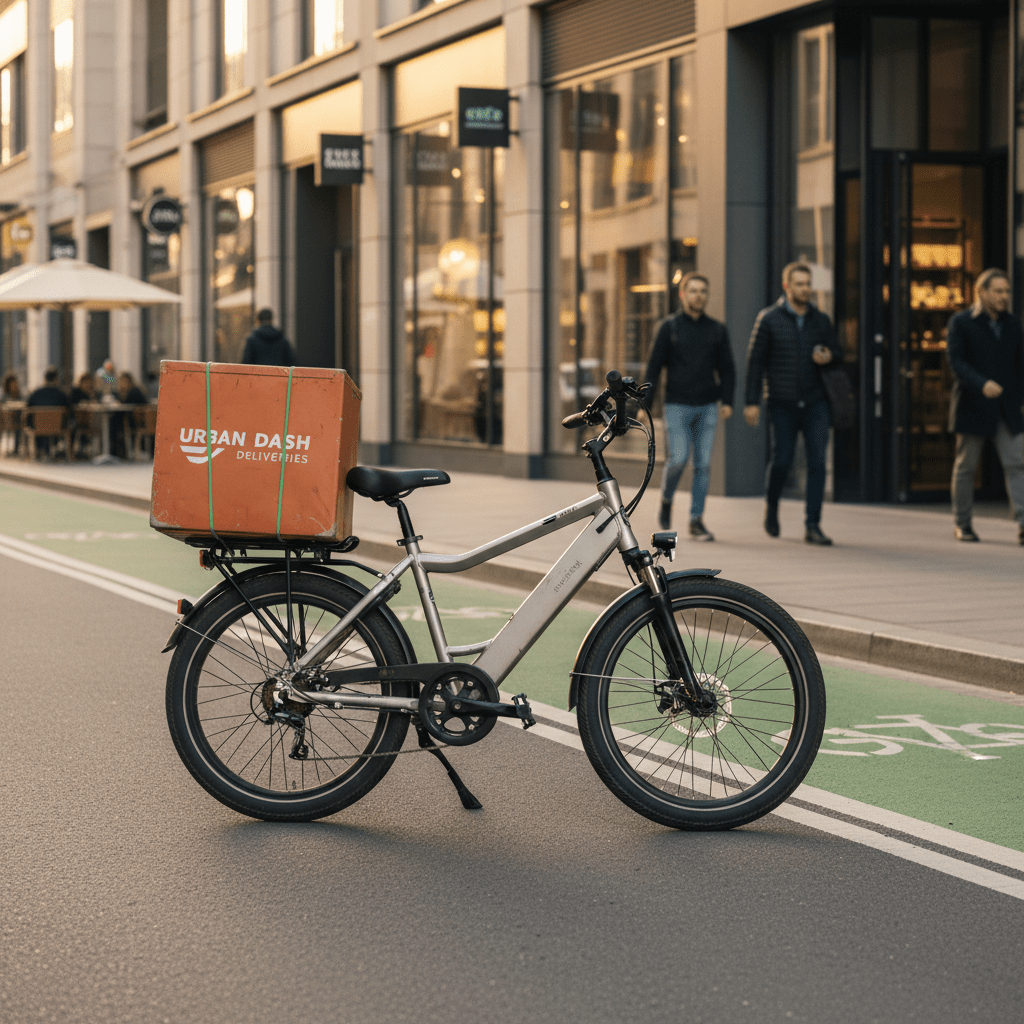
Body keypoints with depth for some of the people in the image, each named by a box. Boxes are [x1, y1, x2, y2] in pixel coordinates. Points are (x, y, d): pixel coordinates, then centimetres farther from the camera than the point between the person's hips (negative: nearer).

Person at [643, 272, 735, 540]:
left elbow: (727, 368, 11)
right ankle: (666, 500, 16)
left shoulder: (717, 330, 9)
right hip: (677, 406, -2)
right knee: (678, 459, -11)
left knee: (703, 464, -1)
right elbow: (654, 366, 0)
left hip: (707, 407, 3)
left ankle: (696, 520, 6)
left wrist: (727, 401, -2)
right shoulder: (669, 327, 2)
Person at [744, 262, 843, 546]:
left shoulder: (821, 320, 8)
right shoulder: (769, 319, -1)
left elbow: (837, 353, 17)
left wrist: (829, 357, -9)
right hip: (782, 405, -2)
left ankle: (812, 526, -5)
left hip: (815, 404, 2)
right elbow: (755, 361, -2)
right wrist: (752, 402, -8)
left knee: (817, 461, -7)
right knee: (782, 461, 1)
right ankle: (772, 507, 31)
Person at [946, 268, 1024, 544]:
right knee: (966, 466, 5)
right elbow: (955, 360, -12)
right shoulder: (961, 322, -3)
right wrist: (982, 384, -27)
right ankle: (961, 524, 16)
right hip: (973, 406, -3)